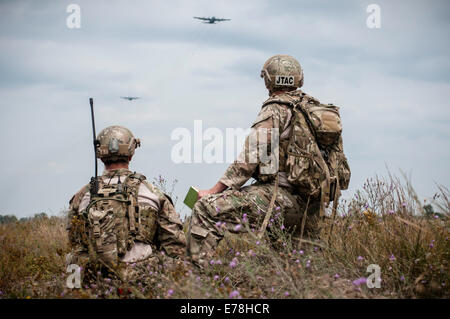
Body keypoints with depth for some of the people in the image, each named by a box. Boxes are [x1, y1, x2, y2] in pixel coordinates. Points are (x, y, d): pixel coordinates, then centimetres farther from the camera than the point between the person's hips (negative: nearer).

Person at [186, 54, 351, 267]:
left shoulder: (275, 110, -6)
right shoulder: (315, 109, 18)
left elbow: (249, 160, -13)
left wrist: (214, 191, -8)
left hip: (284, 194, -8)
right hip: (313, 208, 9)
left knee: (207, 209, -15)